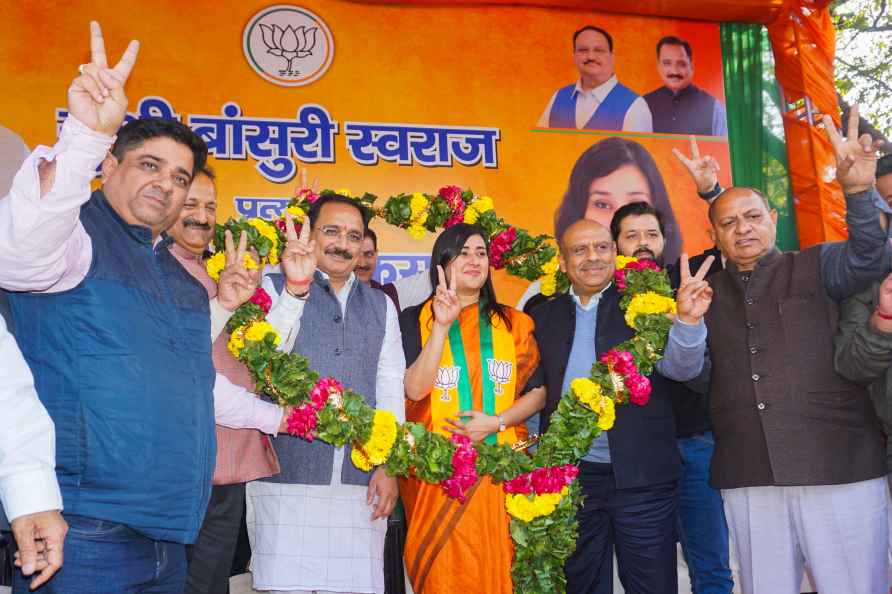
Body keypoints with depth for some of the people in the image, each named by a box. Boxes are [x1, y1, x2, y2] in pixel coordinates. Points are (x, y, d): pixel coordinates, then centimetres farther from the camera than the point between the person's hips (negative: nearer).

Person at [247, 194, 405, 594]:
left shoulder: (381, 305, 17)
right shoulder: (276, 288, 6)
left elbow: (391, 388, 13)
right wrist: (296, 289, -18)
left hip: (362, 480, 3)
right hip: (288, 474, -3)